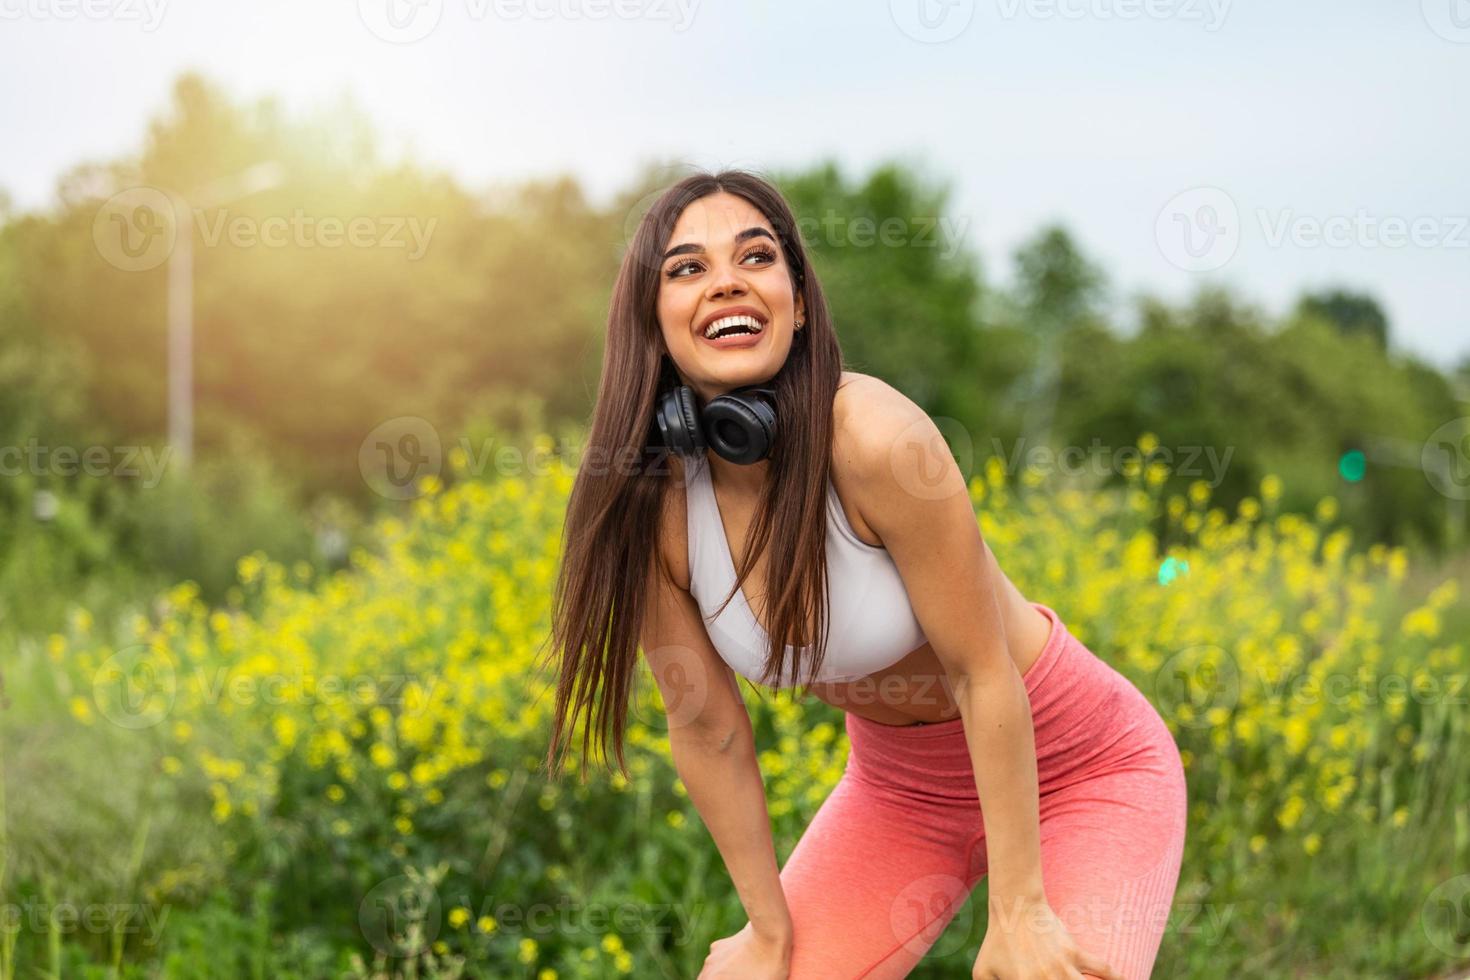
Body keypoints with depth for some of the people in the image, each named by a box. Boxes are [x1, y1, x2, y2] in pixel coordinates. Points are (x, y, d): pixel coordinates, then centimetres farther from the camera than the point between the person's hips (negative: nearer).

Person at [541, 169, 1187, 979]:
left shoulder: (874, 436, -31)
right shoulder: (650, 505, -16)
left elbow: (982, 671, -24)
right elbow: (708, 730, -6)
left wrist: (1017, 914, -20)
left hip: (1082, 772, -4)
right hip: (900, 787, 5)